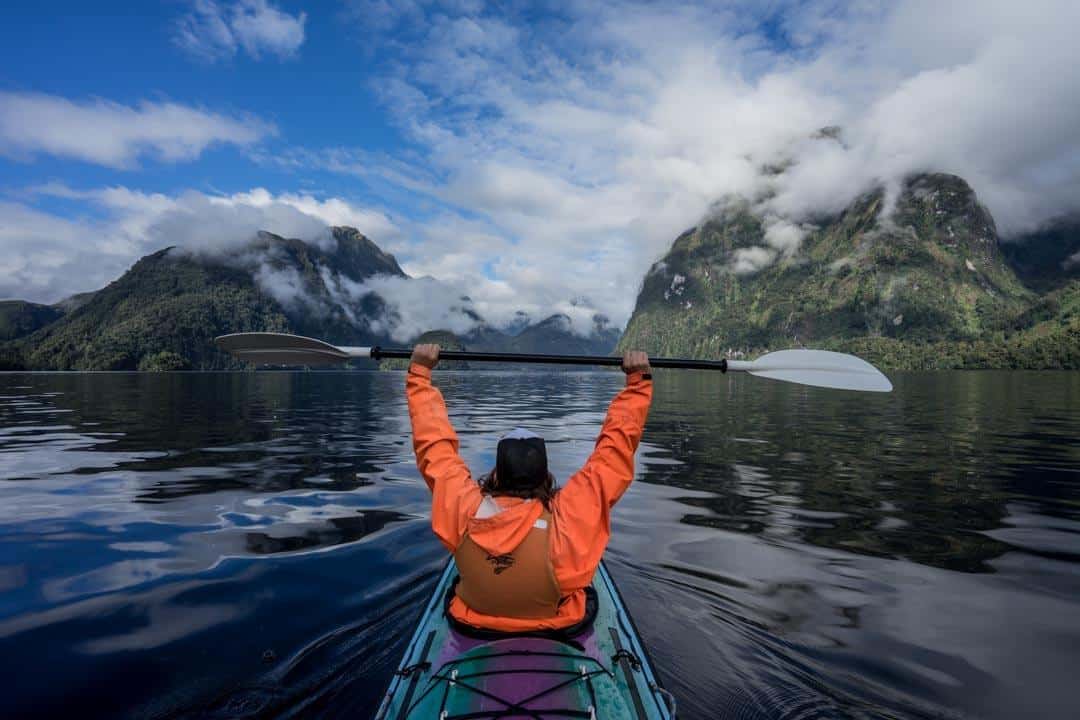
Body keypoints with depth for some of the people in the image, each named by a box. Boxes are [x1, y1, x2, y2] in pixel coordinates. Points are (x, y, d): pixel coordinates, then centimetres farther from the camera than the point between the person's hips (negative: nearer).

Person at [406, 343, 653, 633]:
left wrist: (420, 371, -10)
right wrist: (638, 380, -18)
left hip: (475, 624, 2)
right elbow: (615, 449, -28)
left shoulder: (467, 510, -31)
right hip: (560, 629, -1)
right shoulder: (569, 516, -36)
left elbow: (433, 442, -19)